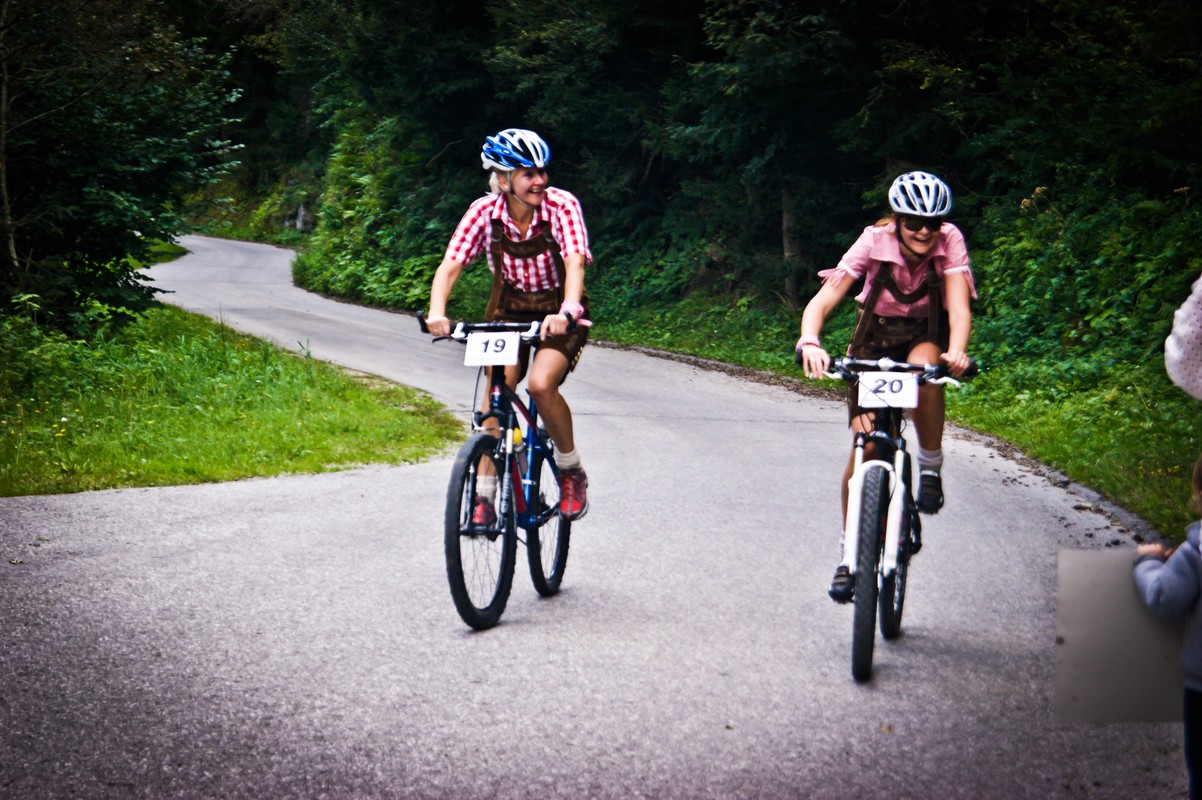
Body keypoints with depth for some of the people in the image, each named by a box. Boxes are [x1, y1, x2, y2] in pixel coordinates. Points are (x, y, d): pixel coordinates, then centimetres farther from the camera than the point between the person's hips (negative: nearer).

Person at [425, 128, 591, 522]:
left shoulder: (562, 206, -21)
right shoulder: (485, 211, -16)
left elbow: (575, 263, -34)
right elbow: (450, 266, -24)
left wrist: (567, 312, -52)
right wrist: (437, 313, -42)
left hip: (559, 314, -2)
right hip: (509, 309, 3)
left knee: (541, 384, -26)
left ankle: (572, 473, -3)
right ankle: (483, 496, -7)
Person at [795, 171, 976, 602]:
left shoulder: (950, 242, -22)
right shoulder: (874, 242, -24)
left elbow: (960, 306, -33)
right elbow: (822, 301, -31)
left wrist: (956, 352, -54)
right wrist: (809, 343, -52)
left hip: (926, 336, 0)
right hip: (877, 336, 0)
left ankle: (931, 467, -14)